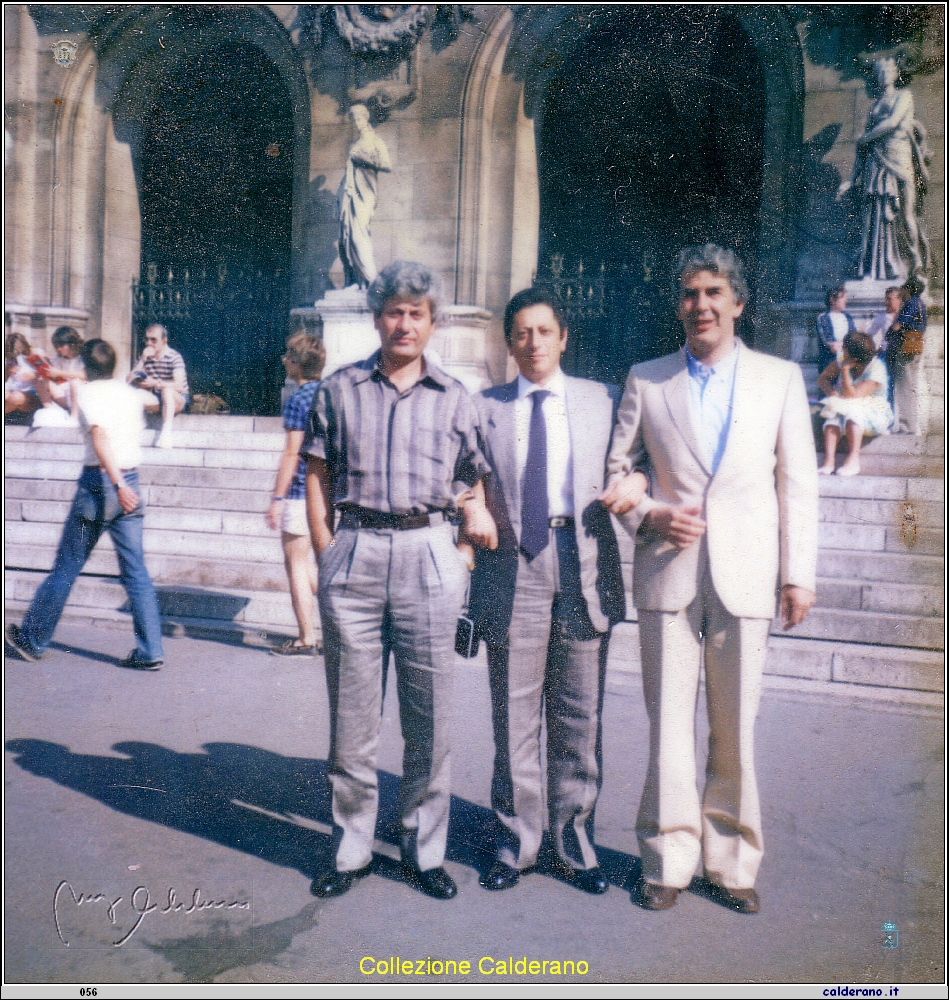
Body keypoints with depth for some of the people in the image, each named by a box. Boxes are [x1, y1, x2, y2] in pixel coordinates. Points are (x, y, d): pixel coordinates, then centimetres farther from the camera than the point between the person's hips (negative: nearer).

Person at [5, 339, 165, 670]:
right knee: (136, 571, 3)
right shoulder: (131, 393, 11)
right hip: (130, 482, 5)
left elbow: (100, 436, -21)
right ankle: (149, 650, -1)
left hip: (99, 482, -4)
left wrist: (116, 483, -29)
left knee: (66, 567, 7)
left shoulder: (88, 392, -4)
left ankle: (32, 639, 22)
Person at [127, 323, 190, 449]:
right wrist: (142, 360, -17)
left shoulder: (174, 357, -14)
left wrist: (156, 383, -35)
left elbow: (179, 386, -26)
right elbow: (129, 382, -8)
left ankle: (166, 434, -44)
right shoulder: (145, 357, 1)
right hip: (156, 401, 4)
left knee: (167, 390, -38)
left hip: (177, 400, -4)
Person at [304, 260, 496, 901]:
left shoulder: (455, 398, 12)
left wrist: (475, 509, -6)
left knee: (429, 715, 5)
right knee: (351, 714, 6)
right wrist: (327, 553, 1)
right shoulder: (340, 390, 11)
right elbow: (318, 478, 10)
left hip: (428, 554, 0)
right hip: (354, 552, 0)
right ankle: (353, 849, 20)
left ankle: (425, 851, 19)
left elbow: (477, 478, 16)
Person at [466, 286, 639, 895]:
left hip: (585, 563, 1)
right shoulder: (484, 407, 10)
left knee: (580, 716, 8)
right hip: (513, 565, 0)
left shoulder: (604, 400, 12)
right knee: (515, 716, 6)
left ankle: (575, 844, 22)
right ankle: (516, 843, 21)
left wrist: (635, 483, -7)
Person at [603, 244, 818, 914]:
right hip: (668, 575, 0)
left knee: (737, 730, 6)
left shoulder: (781, 378, 10)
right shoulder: (646, 380, 9)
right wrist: (650, 517, -7)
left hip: (746, 577, 0)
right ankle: (669, 861, 17)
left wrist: (799, 575, 3)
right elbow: (615, 470, 12)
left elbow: (798, 483, 8)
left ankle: (733, 864, 21)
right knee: (668, 726, 3)